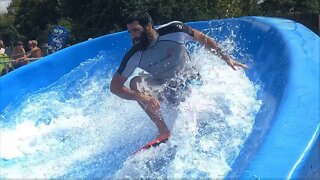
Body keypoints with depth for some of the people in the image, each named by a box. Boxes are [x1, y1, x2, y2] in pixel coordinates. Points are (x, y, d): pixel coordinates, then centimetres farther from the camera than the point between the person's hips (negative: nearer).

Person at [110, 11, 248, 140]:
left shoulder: (174, 30, -22)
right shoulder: (134, 56, -20)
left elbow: (202, 39, -5)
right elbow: (114, 86, -20)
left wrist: (226, 58, -2)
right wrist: (140, 96, -37)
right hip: (166, 91, 0)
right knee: (136, 83, -26)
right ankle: (163, 131, -29)